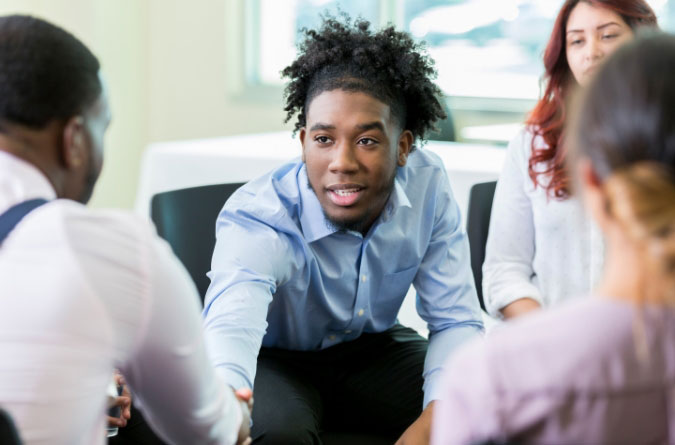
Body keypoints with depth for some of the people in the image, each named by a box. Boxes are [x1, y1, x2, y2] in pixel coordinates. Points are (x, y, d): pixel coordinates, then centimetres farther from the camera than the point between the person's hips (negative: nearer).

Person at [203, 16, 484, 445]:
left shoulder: (428, 184, -19)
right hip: (275, 358, -3)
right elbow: (231, 325, -51)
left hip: (372, 346, 4)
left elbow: (455, 320, -11)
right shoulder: (257, 216, -31)